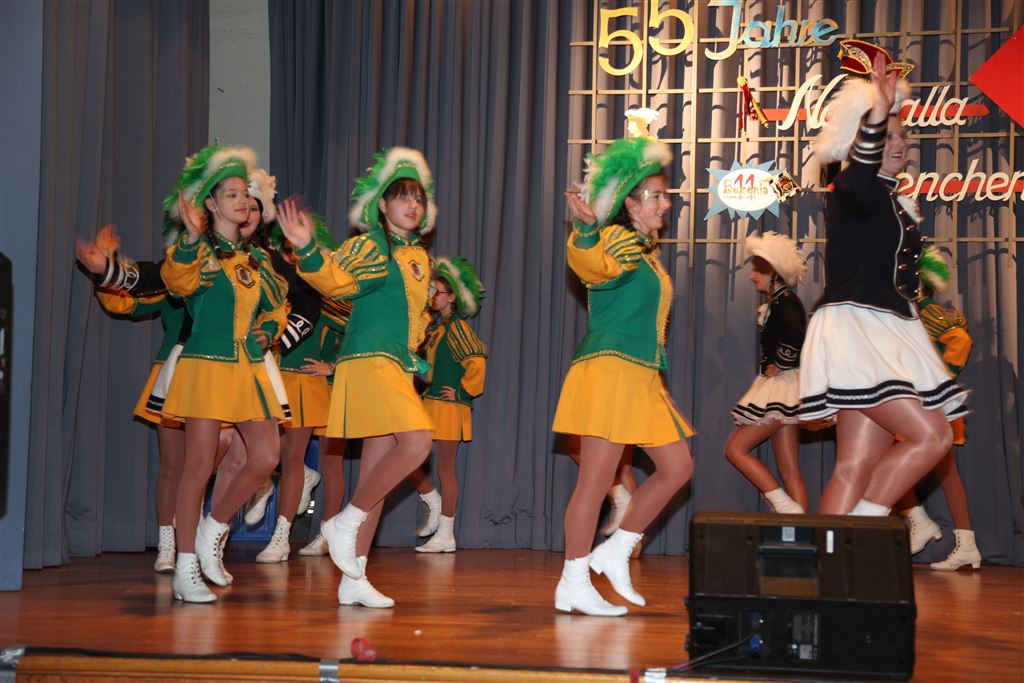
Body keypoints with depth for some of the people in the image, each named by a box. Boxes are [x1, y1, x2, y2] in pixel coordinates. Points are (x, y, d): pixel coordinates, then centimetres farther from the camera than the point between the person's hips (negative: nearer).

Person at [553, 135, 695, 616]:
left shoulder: (645, 251, 19)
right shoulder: (616, 240, -9)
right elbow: (594, 267, -35)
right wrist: (585, 232, -52)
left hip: (642, 377, 10)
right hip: (610, 370, -10)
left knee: (677, 467, 8)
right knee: (595, 481, -8)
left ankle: (615, 552, 15)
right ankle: (574, 584, -3)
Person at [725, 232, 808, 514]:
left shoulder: (784, 300, -11)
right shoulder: (776, 301, 18)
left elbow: (796, 335, -28)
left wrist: (778, 366, -18)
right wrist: (771, 366, 7)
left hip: (781, 386, -10)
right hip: (781, 392, 10)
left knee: (736, 448, -8)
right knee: (789, 469, 4)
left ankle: (786, 507, -12)